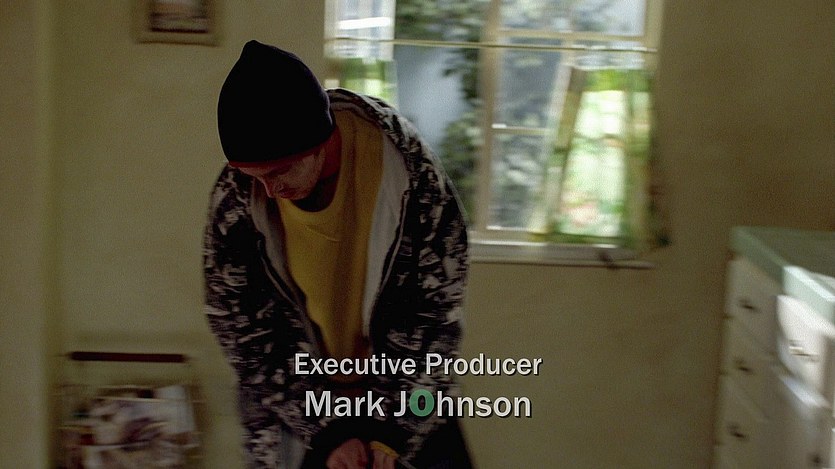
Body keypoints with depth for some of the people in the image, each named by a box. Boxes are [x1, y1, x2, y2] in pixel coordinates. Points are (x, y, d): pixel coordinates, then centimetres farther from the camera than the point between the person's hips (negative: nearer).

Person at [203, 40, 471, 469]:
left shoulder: (408, 169, -22)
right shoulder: (235, 197, -18)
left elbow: (436, 307, -14)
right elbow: (242, 327, -11)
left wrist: (391, 430, -16)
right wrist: (326, 432, -15)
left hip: (406, 392, 0)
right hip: (294, 409, 1)